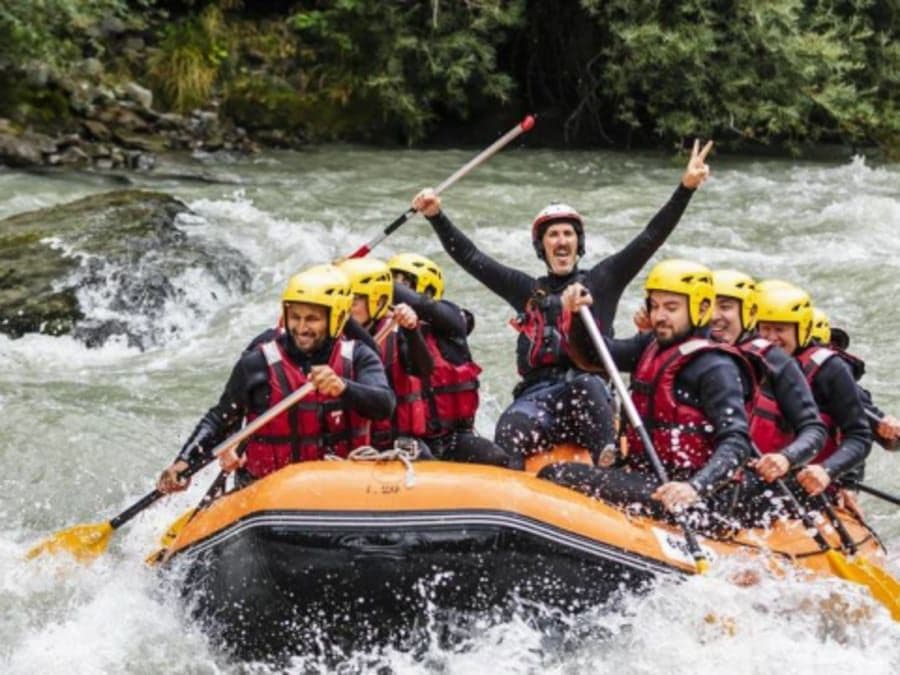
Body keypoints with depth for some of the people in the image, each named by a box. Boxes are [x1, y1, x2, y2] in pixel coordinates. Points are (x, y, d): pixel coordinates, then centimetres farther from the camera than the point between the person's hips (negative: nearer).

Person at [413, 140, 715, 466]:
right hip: (536, 395, 2)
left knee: (587, 385, -37)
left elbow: (651, 238, 10)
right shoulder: (527, 290, 24)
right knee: (512, 427, -31)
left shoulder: (601, 281, 17)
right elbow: (469, 256, 24)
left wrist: (686, 187, 2)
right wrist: (436, 216, 14)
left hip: (589, 399, -2)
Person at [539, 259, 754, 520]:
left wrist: (695, 488, -37)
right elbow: (592, 355, 18)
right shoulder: (651, 347, 13)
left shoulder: (716, 368, -12)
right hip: (643, 476, 9)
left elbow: (737, 442, -21)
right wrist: (578, 315, -2)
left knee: (557, 478, -21)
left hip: (673, 493, -9)